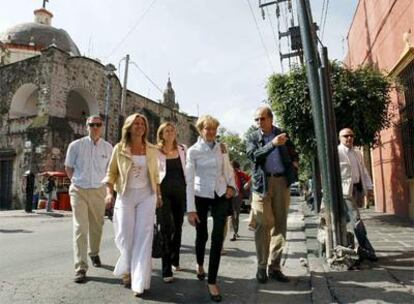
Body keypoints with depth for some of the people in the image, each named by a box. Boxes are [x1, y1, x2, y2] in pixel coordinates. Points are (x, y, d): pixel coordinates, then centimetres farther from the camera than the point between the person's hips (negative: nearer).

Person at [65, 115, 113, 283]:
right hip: (79, 191, -2)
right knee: (80, 228, -8)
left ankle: (94, 253, 39)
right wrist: (77, 182, 6)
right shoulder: (76, 145, -3)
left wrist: (104, 184, 6)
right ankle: (80, 268, -4)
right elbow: (68, 167, 8)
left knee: (96, 226, 14)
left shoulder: (108, 147, 1)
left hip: (98, 191, 2)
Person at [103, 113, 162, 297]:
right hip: (126, 195, -1)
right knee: (125, 235, 4)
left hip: (146, 196, 1)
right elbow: (111, 173, 4)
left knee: (143, 236, -2)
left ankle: (139, 282, 5)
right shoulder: (119, 149, 1)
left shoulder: (152, 150, 5)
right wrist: (109, 192, -8)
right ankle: (126, 270, 32)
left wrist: (158, 195, 10)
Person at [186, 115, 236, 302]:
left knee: (218, 238, -5)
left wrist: (231, 186, -3)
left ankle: (212, 282, 6)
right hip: (201, 197, -2)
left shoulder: (221, 148, 1)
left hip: (220, 196, 2)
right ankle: (200, 264, 44)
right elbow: (189, 180, -12)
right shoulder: (193, 151, -9)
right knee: (202, 235, 11)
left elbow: (228, 169, 14)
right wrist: (191, 209, -16)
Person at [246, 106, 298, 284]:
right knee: (263, 226, -2)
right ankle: (262, 266, 10)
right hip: (262, 183, -2)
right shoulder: (253, 138, 7)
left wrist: (294, 162, 3)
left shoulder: (282, 134, 13)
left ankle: (274, 266, 12)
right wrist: (272, 144, -23)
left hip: (282, 182, 2)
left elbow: (293, 153, 24)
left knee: (280, 225, 3)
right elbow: (254, 155, -12)